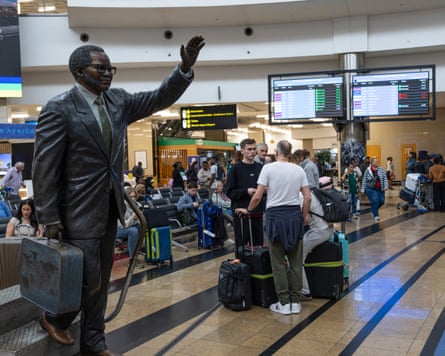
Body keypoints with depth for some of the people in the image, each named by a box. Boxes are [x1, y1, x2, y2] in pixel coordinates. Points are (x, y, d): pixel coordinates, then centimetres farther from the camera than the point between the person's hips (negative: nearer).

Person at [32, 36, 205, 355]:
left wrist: (185, 68, -12)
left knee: (101, 279, 15)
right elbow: (44, 167, -13)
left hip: (109, 207, 7)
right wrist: (49, 218, -13)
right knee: (88, 277, -1)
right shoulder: (59, 108, -14)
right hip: (80, 209, -6)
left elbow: (160, 98, 5)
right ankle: (55, 317, 30)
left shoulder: (119, 100, 5)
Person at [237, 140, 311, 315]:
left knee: (278, 263, 5)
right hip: (295, 215, 4)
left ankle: (284, 303, 10)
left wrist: (248, 210, 8)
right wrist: (305, 215, 18)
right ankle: (295, 302, 17)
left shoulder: (268, 168, -6)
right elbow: (307, 197, 3)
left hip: (276, 216, -3)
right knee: (295, 261, 11)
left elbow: (257, 196, -9)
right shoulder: (299, 170, 4)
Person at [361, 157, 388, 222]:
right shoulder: (367, 171, -1)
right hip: (371, 189, -3)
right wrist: (363, 190, -2)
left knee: (381, 201, 3)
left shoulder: (381, 170, 3)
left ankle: (374, 210, 30)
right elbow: (364, 181, 1)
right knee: (375, 201, -15)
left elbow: (385, 178, 1)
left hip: (380, 189, 3)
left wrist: (386, 186, -11)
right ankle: (376, 216, -8)